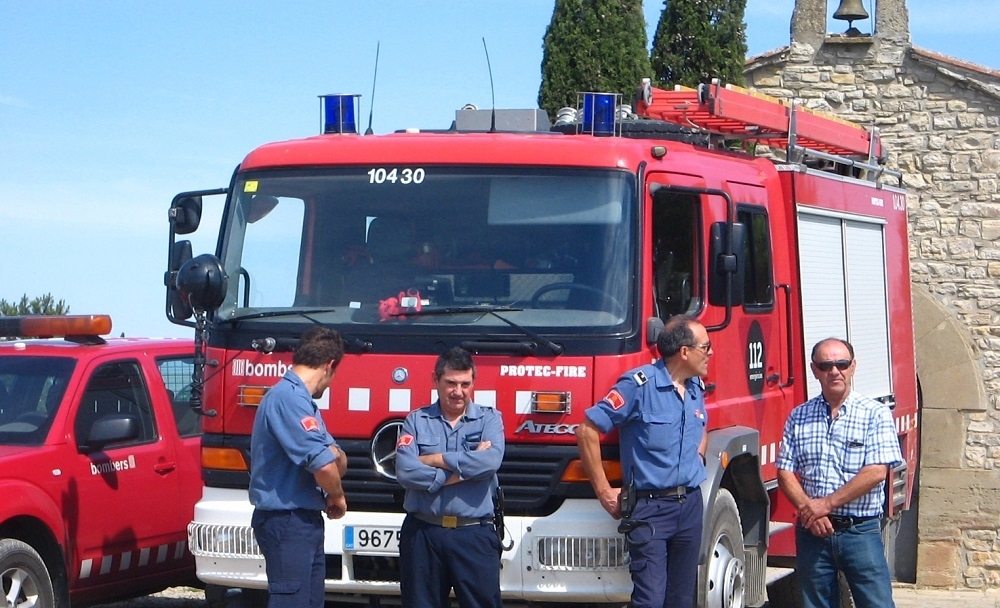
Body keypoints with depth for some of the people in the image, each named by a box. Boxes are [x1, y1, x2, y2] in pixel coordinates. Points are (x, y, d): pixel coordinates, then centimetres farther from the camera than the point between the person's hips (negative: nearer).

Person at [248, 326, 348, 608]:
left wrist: (336, 456, -8)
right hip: (287, 521, -11)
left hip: (305, 521, 11)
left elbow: (336, 461, 15)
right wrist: (337, 497, -5)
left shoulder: (299, 399, 18)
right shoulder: (289, 397, -17)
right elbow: (323, 465, -24)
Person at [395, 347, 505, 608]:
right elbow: (405, 471, -10)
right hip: (422, 534, 1)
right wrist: (466, 468, -10)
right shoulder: (417, 420, 6)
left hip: (475, 535, -1)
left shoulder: (489, 419, 7)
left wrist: (436, 460, -8)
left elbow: (491, 461, -14)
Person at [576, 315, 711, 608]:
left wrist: (697, 459, 14)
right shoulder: (640, 384, -13)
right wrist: (604, 491, -11)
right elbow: (587, 430, -14)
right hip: (651, 507, -7)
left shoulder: (696, 388, 9)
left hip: (691, 504, 7)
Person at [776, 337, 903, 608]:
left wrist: (828, 504, -13)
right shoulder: (799, 417, 8)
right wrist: (808, 509, -13)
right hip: (812, 532, 3)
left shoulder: (875, 414, -2)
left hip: (860, 532, -3)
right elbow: (785, 473, 4)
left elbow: (876, 472, -11)